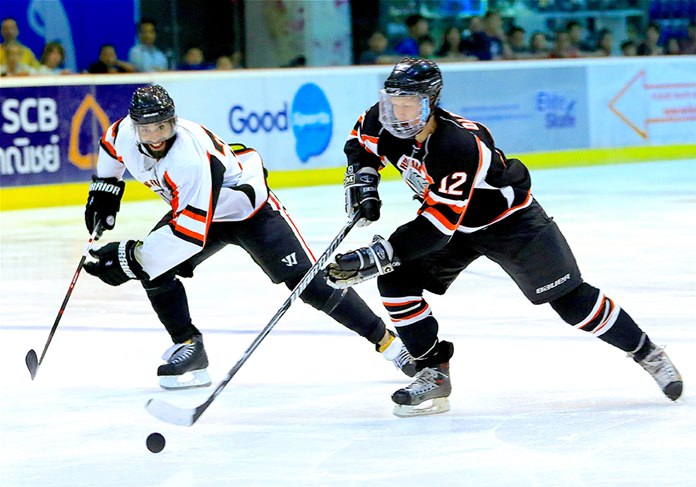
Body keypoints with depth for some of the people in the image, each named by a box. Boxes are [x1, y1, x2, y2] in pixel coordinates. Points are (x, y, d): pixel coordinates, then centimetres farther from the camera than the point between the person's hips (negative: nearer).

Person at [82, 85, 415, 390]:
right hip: (193, 208, 7)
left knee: (307, 282, -14)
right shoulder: (126, 134, -18)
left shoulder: (192, 156, -40)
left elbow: (193, 230, -43)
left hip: (249, 208, -7)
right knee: (152, 266, -14)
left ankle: (387, 340, -4)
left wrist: (131, 257, -41)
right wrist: (104, 189, 9)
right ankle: (188, 347, 0)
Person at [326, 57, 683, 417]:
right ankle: (434, 374, -3)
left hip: (509, 220, -7)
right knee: (395, 279, -12)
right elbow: (359, 143, 8)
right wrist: (362, 179, -11)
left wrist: (378, 255, -44)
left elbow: (439, 223, -41)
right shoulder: (382, 123, -18)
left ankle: (647, 353, 17)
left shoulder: (458, 145, -40)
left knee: (568, 297, -2)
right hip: (454, 225, 7)